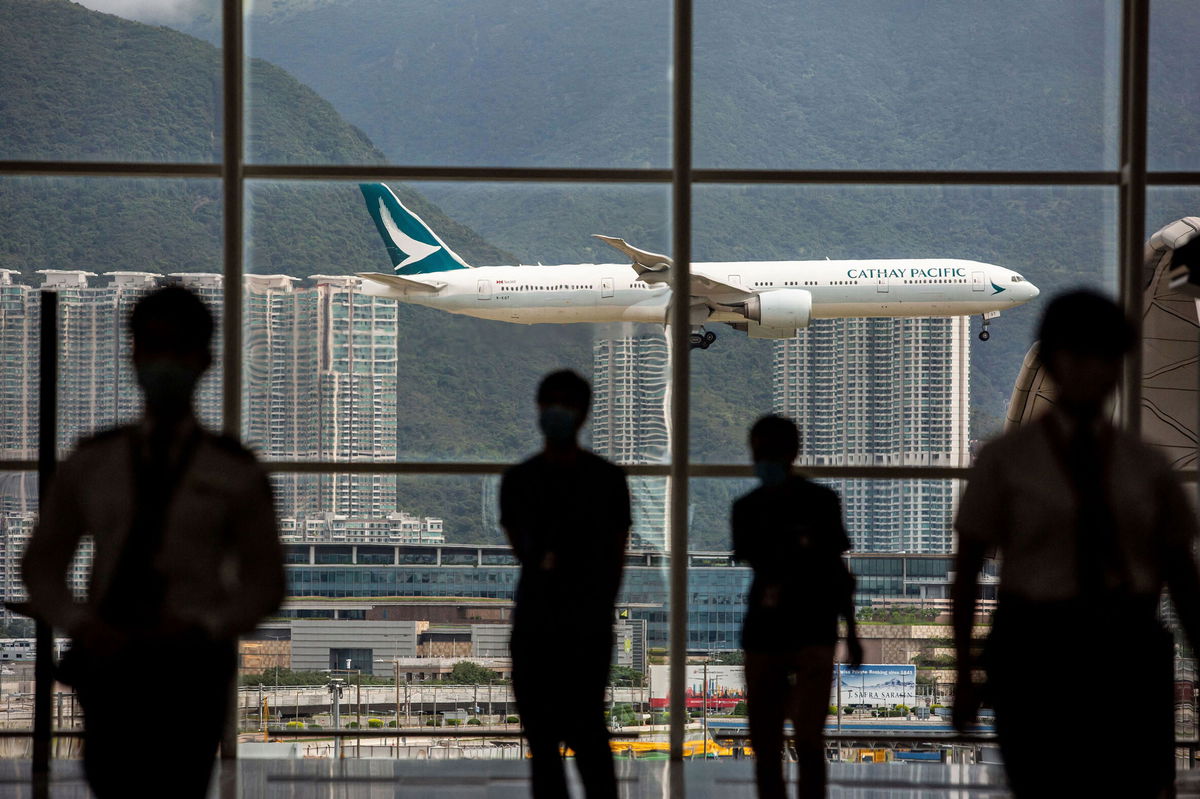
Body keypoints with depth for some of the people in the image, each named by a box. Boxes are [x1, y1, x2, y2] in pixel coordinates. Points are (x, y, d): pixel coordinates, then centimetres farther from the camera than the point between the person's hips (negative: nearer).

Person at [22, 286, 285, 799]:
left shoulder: (234, 473, 3)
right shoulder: (90, 464, 10)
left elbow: (266, 582, 7)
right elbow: (41, 565, 14)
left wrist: (204, 625, -11)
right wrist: (79, 623, -5)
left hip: (192, 666, -2)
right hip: (108, 664, 2)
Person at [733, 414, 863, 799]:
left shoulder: (820, 501, 1)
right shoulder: (748, 508, 7)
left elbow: (837, 569, 8)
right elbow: (757, 564, -3)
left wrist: (851, 632, 10)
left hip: (814, 632, -3)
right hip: (762, 633, 3)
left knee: (807, 738, -15)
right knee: (765, 744, 7)